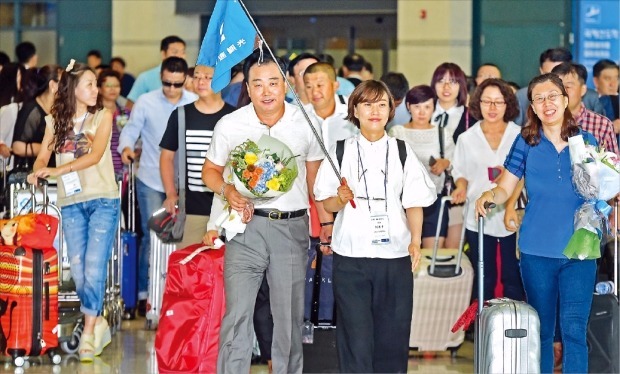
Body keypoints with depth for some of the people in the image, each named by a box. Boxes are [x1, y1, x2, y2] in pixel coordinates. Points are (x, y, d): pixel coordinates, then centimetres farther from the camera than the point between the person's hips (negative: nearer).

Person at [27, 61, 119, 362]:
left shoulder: (102, 116, 1)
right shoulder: (55, 120, 8)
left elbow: (95, 155, -12)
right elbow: (43, 155, 4)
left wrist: (59, 170, -22)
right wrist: (38, 171, -19)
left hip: (103, 199, -3)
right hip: (71, 202, 3)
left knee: (94, 266, -10)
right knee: (78, 270, 1)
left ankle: (88, 332, -7)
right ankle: (98, 323, 18)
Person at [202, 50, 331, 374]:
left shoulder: (305, 124, 0)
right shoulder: (230, 125, -4)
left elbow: (315, 176, 12)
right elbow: (210, 170, 9)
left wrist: (326, 222, 9)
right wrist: (227, 191, -11)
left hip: (293, 227, 2)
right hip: (247, 225, -1)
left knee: (289, 316, 8)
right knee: (237, 313, -8)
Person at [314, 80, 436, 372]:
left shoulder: (402, 152, 10)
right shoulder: (341, 151, 7)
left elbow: (414, 202, 7)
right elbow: (327, 204, 5)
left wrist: (415, 241, -5)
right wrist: (341, 198, -17)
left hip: (395, 254, 1)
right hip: (351, 256, -1)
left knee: (393, 335, 1)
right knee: (356, 336, -4)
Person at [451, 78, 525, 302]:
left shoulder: (520, 137, 2)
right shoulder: (467, 139, 8)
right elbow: (461, 173, 15)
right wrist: (461, 188, -6)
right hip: (479, 218, 2)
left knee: (513, 278, -1)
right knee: (484, 279, 8)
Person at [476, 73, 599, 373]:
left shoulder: (586, 141, 5)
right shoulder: (526, 143, 4)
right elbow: (505, 188, 3)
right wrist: (490, 196, -18)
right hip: (537, 250, 1)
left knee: (574, 330, -9)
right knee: (541, 331, 7)